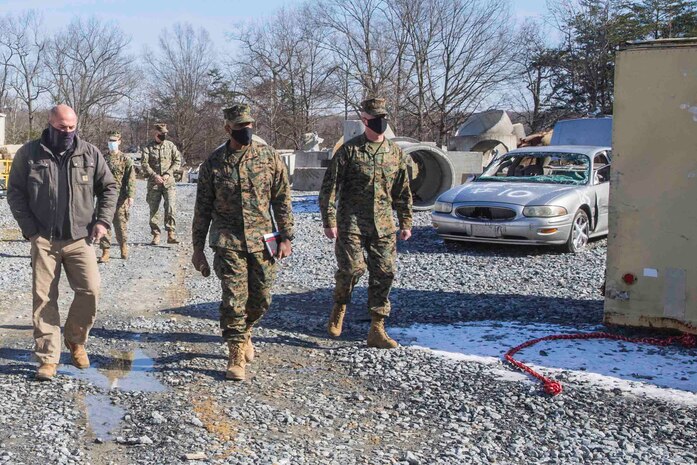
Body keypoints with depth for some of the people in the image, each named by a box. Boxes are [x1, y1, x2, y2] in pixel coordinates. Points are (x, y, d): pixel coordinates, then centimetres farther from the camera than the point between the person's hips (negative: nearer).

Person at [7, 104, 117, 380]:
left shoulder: (90, 153, 4)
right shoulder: (29, 154, 0)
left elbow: (108, 188, 10)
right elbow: (15, 192, 3)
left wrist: (102, 221, -1)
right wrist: (30, 229, -5)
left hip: (80, 238, 1)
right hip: (43, 240, -1)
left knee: (90, 290, -9)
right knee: (44, 298, 2)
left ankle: (75, 339, 17)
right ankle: (48, 358, 11)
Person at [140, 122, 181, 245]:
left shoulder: (170, 145, 7)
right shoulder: (148, 147, 2)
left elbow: (178, 161, 5)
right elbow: (144, 164, -6)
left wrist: (168, 173, -8)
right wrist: (154, 175, -18)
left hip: (169, 182, 0)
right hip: (153, 183, 0)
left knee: (171, 208, -13)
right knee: (154, 210, 5)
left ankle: (171, 234, -7)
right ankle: (156, 235, 13)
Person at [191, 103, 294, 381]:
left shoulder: (269, 157, 1)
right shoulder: (213, 163, 0)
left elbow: (282, 199, 5)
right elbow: (202, 209, 4)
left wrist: (286, 237, 0)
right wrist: (198, 249, 4)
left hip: (263, 240, 2)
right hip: (228, 243, -2)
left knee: (261, 300, 9)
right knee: (234, 300, -6)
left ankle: (244, 331, 38)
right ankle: (236, 356, 7)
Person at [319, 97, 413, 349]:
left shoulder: (396, 153, 10)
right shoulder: (349, 150, -3)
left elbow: (403, 190, 17)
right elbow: (330, 187, -4)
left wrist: (406, 222, 13)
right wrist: (329, 221, -10)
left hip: (383, 225, 4)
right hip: (351, 222, -4)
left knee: (384, 274, 1)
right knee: (352, 268, -13)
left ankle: (377, 330, 10)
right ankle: (339, 307, 19)